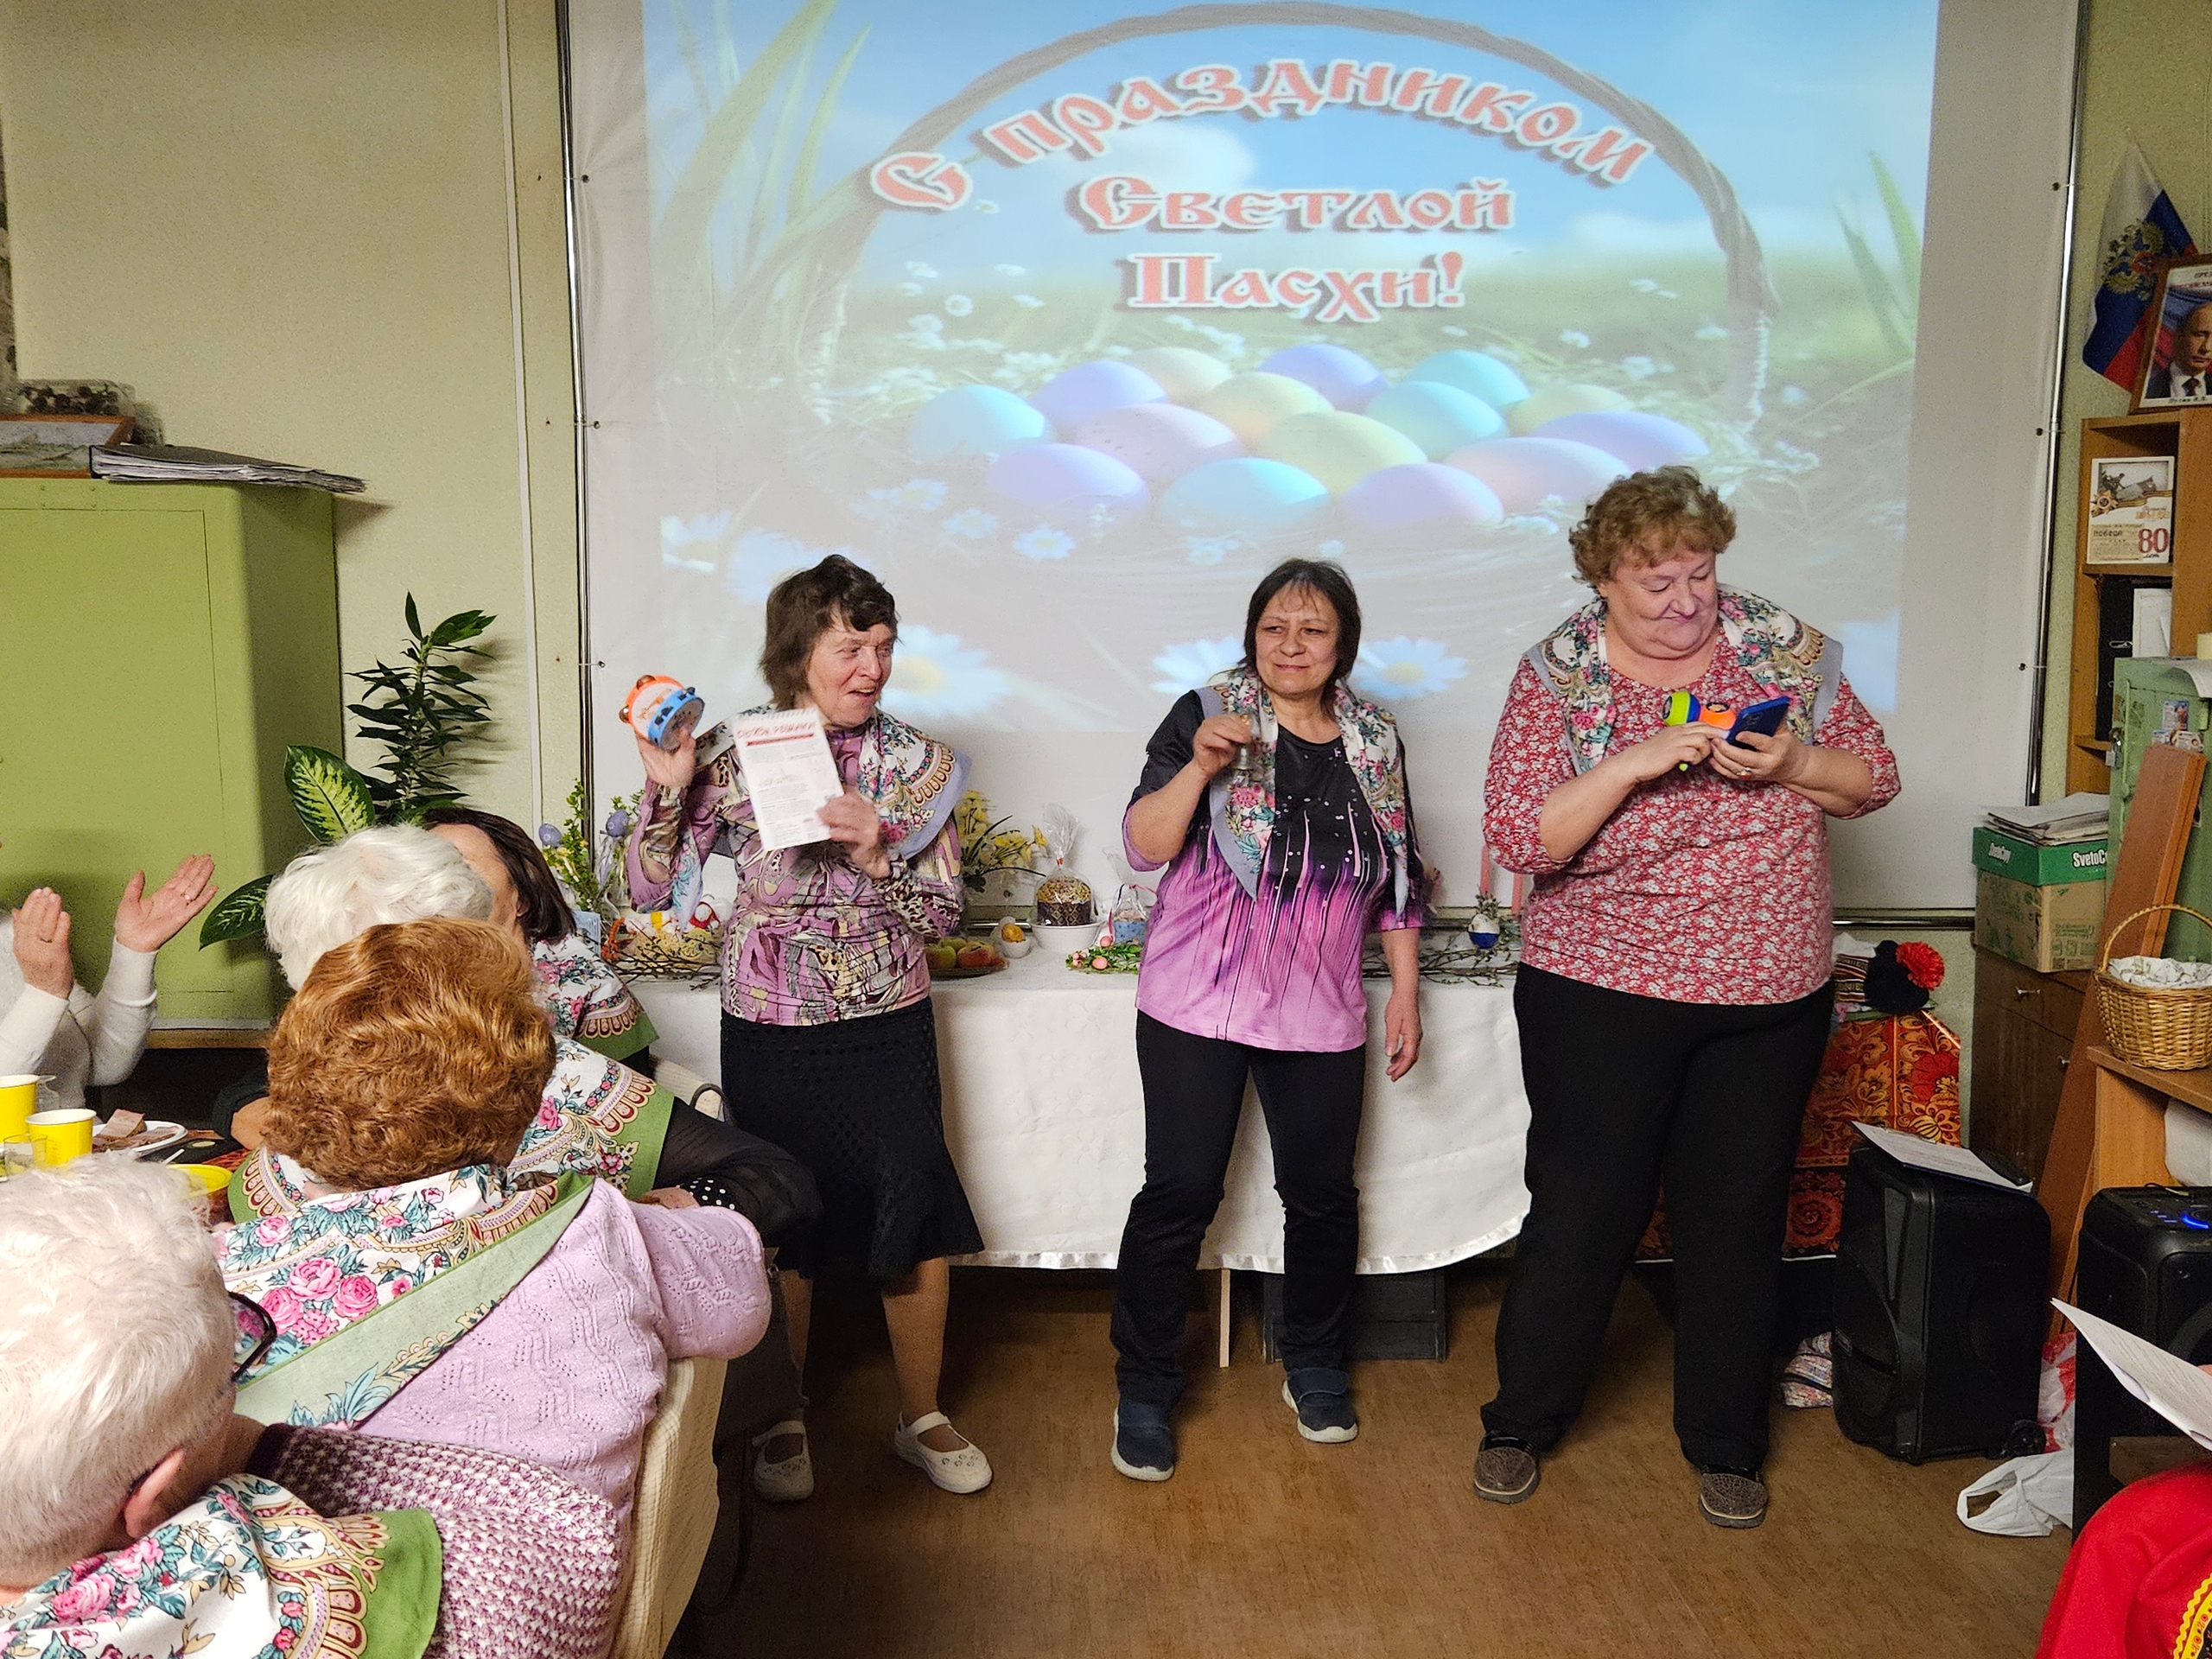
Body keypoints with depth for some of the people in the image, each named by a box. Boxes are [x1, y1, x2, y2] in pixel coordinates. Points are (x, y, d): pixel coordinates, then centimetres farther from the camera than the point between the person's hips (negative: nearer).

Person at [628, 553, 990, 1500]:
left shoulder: (914, 763, -1)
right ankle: (782, 1420, 32)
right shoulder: (735, 758, -4)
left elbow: (944, 914, -2)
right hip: (770, 1033, -1)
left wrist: (879, 856, -19)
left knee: (917, 1218, 3)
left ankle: (920, 1419, 26)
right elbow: (648, 888, -3)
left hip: (888, 1030, 1)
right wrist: (667, 787, -16)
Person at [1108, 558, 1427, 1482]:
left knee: (1323, 1193, 10)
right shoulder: (1204, 715, -4)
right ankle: (1144, 1390, 14)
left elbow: (1398, 877, 14)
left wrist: (1405, 990, 10)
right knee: (1181, 1193, -2)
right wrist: (1202, 765, -24)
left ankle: (1314, 1367, 33)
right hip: (1198, 1004, -3)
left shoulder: (1373, 739, 8)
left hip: (1320, 1014, 4)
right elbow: (1144, 846, -10)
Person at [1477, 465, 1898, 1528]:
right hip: (1602, 995, -3)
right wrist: (1635, 763, -27)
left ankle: (1726, 1445, 30)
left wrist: (1793, 766, -16)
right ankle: (1521, 1422, 26)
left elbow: (1875, 778, 5)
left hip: (1769, 1000, 3)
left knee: (1739, 1219, 12)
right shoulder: (1557, 676, -8)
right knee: (1580, 1212, 5)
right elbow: (1518, 840, -16)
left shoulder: (1784, 646, 1)